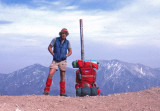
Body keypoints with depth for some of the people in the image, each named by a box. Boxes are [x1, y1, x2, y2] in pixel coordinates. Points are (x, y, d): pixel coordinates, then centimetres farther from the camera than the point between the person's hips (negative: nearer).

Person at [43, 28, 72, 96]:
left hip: (63, 61, 1)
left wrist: (66, 56, -4)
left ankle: (62, 92, 11)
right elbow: (49, 47, 5)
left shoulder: (67, 42, 3)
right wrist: (53, 54, -5)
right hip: (55, 60, -1)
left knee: (62, 76, 4)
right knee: (50, 74, -16)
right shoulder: (55, 40, -2)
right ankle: (46, 91, -11)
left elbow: (70, 51, 13)